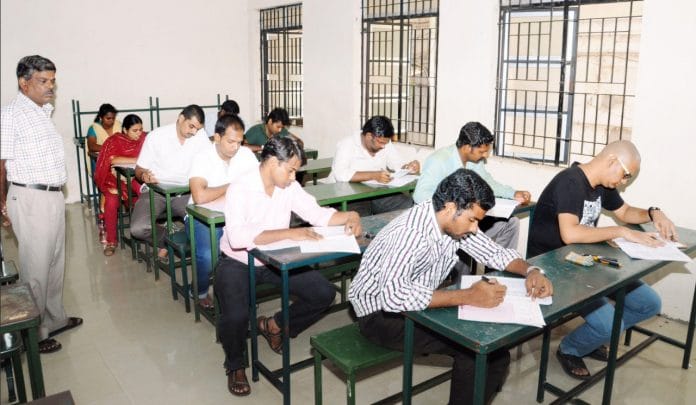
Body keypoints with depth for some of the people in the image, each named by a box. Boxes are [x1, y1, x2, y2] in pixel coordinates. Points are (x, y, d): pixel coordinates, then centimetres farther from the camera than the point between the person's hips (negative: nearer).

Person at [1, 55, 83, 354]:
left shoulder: (44, 111, 12)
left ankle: (54, 319, 31)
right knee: (35, 267, 0)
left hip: (54, 196, 8)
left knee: (55, 262, 17)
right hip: (31, 200, -8)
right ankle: (33, 333, 13)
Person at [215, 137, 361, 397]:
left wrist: (349, 216, -20)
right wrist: (289, 233, -41)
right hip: (238, 263, -5)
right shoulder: (240, 189, -23)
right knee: (236, 315, -30)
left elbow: (317, 214, 0)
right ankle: (235, 365, 5)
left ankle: (274, 325, 19)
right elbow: (237, 237, -36)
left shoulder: (290, 188, -5)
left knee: (324, 294, -5)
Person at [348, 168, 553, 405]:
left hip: (416, 305, 8)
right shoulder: (411, 232, -32)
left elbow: (494, 252, 6)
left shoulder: (455, 221, -7)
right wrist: (467, 297, -40)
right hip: (380, 313, -8)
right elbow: (393, 296, -43)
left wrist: (530, 270, -14)